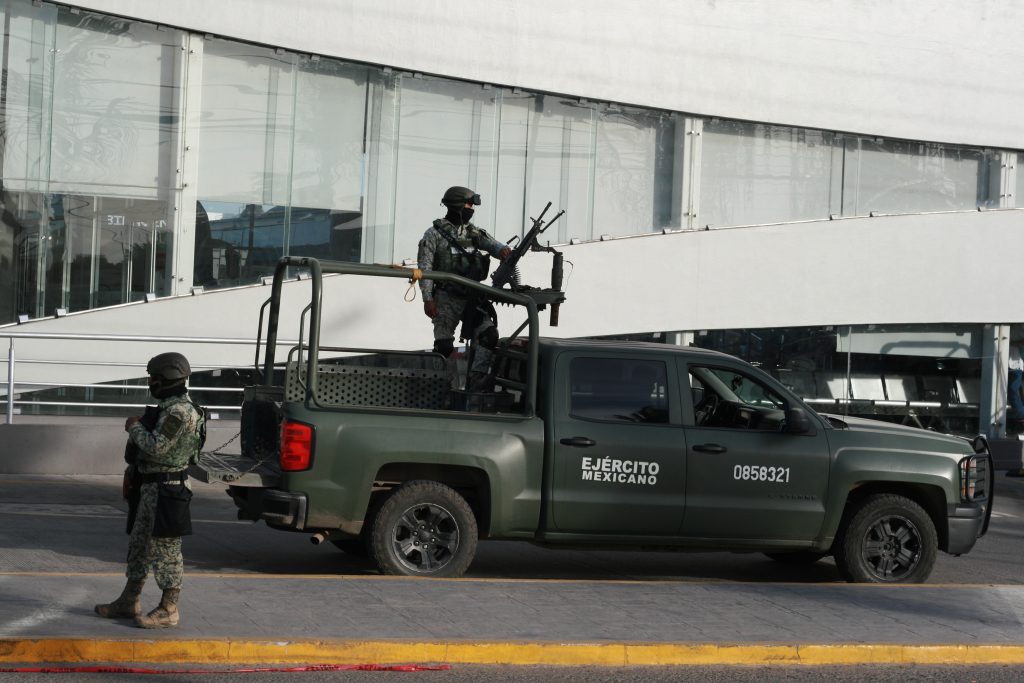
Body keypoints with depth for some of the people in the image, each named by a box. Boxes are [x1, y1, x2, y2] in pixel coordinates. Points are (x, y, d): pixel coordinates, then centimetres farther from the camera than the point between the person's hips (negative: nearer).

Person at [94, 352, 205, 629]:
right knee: (139, 544, 16)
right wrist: (137, 427, 9)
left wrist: (135, 427, -11)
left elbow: (157, 447, -25)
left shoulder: (180, 411, -18)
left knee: (165, 549, -6)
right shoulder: (168, 408, 15)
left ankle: (169, 610, -1)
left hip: (166, 489, -11)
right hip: (150, 486, 11)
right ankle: (129, 602, 24)